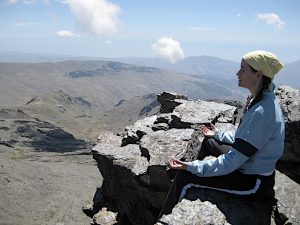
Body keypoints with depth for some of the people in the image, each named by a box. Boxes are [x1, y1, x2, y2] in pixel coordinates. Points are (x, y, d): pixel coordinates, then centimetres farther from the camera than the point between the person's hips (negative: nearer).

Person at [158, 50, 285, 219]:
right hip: (249, 164, 10)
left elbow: (233, 161, -30)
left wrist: (192, 167, -28)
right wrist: (218, 134, 23)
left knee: (184, 176, -10)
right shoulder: (260, 100, -2)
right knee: (208, 142, 25)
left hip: (254, 182, -10)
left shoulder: (262, 112, -31)